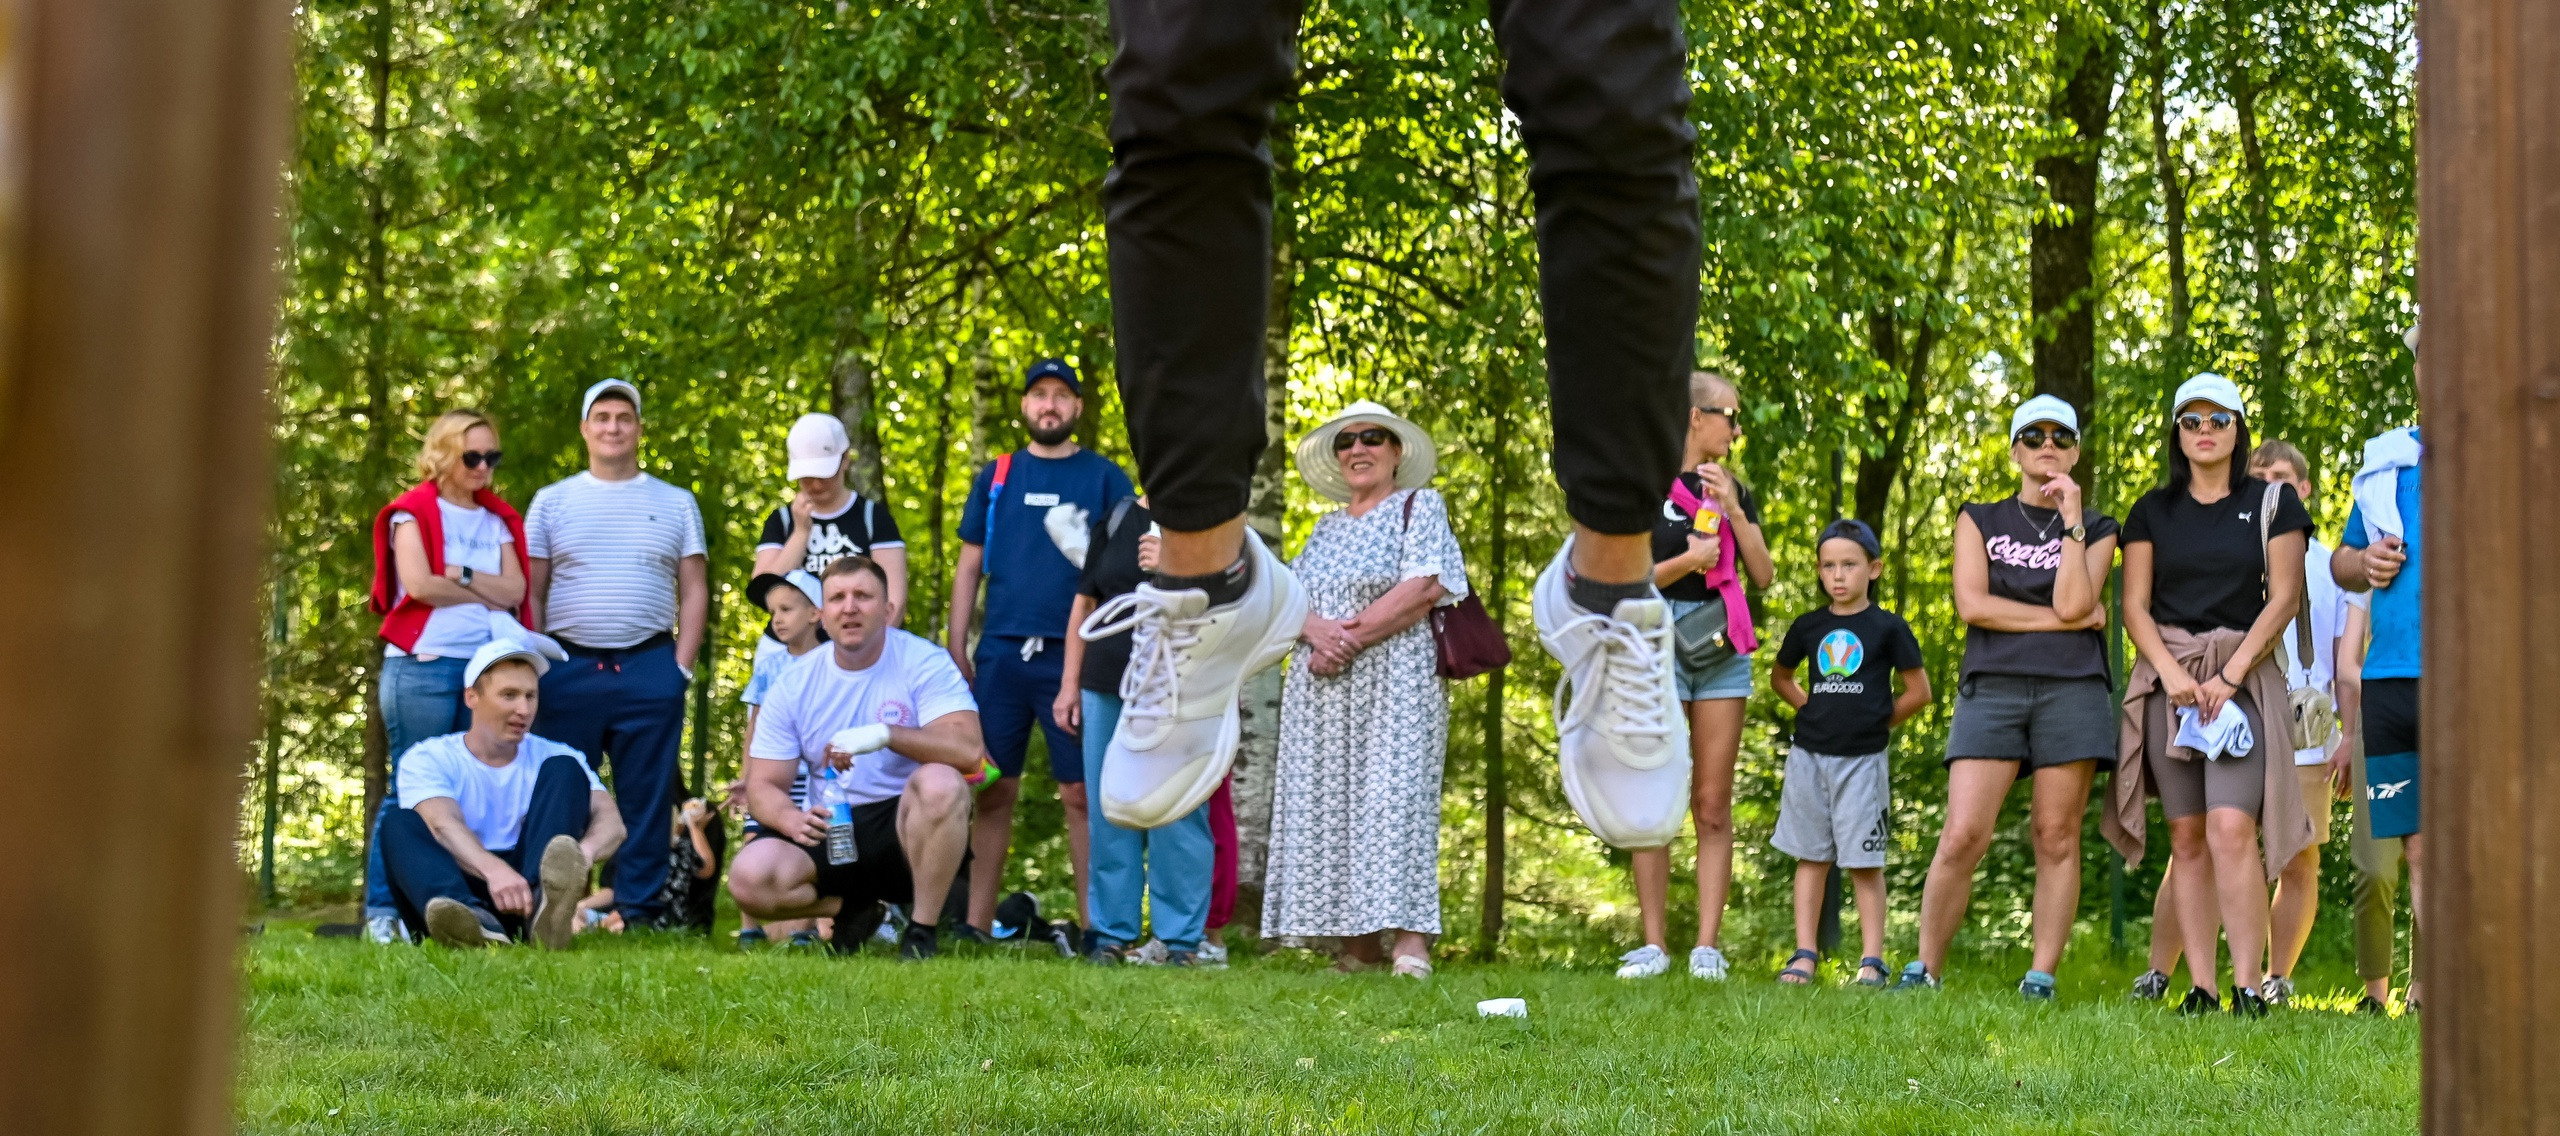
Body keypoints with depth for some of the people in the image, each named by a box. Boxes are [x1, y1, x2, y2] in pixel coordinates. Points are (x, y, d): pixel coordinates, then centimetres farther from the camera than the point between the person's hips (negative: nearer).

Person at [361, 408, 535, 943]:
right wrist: (486, 594, -1)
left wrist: (460, 574, -9)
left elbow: (514, 589, 5)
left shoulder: (498, 521, 18)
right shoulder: (412, 512, 3)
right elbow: (419, 584, -10)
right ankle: (383, 911, -3)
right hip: (424, 665, -5)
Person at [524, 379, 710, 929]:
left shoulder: (676, 504, 12)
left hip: (649, 670, 0)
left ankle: (640, 914, 5)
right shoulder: (552, 502, 11)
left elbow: (694, 591, 9)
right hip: (568, 671, 0)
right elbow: (529, 593, 9)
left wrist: (681, 667, -1)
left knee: (647, 799, 1)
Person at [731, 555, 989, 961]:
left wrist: (887, 734, -36)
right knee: (749, 878, -26)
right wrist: (792, 819, -22)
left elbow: (969, 751, -22)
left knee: (940, 784, -36)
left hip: (904, 826, -3)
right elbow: (764, 786, 2)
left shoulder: (923, 663, -7)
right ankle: (853, 907, 6)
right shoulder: (794, 685, 2)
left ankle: (923, 929, -18)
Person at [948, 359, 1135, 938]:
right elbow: (969, 566, 14)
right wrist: (956, 647, 6)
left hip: (1074, 654, -2)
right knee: (992, 790, 2)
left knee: (1081, 792, -3)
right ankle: (975, 926, 5)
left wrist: (1089, 554, -14)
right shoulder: (996, 476, 15)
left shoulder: (1105, 478, 8)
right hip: (1001, 652, 2)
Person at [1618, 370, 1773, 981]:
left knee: (1713, 806, 0)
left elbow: (1764, 576, 8)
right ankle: (1654, 943, 0)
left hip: (1723, 653, 4)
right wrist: (1688, 561, -16)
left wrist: (1733, 511, -2)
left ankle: (1707, 946, -1)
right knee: (1656, 805, -4)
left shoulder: (1734, 492, 15)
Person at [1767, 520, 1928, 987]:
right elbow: (1780, 676, 22)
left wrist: (1877, 721, 1)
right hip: (1809, 755, 3)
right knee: (1810, 857, 7)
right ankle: (1805, 955, 10)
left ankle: (1872, 961, 1)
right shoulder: (1809, 626, 7)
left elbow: (1918, 691, 2)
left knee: (1865, 862, -1)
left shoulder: (1888, 628, -2)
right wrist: (1810, 709, 10)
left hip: (1863, 759, -3)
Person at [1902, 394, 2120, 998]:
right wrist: (2062, 620, -2)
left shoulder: (2097, 530, 14)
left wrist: (2071, 521, -5)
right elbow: (1972, 604, 0)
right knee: (1962, 836, -11)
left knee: (2057, 839, -3)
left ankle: (2041, 977, 0)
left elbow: (2073, 603, -4)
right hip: (1992, 686, 0)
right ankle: (1924, 967, -2)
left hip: (2070, 690, 0)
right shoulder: (1980, 520, 16)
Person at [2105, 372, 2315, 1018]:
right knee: (2187, 837, -1)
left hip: (2244, 676, -3)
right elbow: (2134, 605, 7)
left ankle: (2250, 988, -20)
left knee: (2231, 827, -19)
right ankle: (2201, 988, -1)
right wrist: (2171, 672, -10)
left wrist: (2229, 676, -11)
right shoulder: (2152, 512, 13)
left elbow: (2284, 599, 0)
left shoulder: (2272, 503, 7)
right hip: (2169, 677, 3)